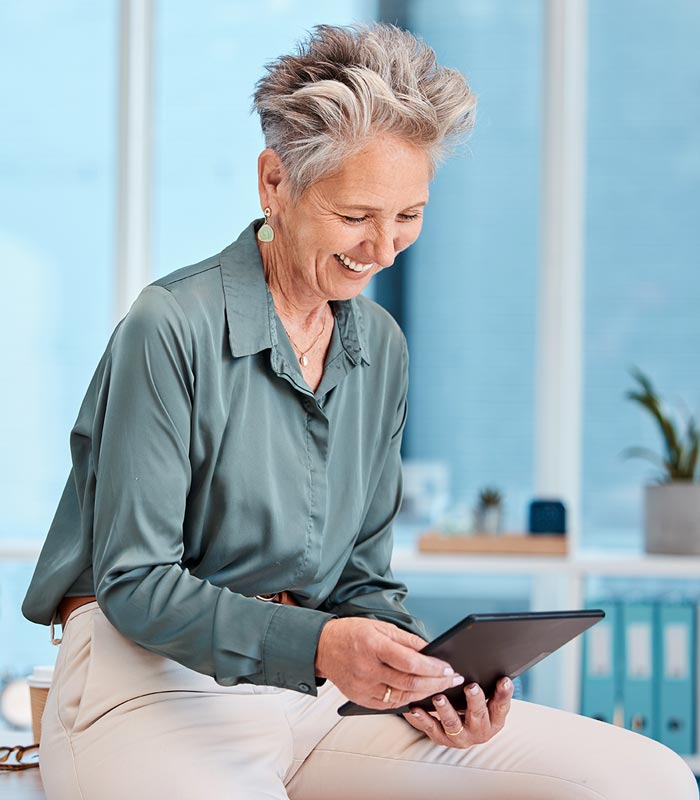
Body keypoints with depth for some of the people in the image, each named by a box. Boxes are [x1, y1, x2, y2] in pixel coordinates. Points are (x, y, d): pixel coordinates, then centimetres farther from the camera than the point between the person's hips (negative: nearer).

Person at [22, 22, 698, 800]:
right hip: (157, 685, -7)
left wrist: (423, 676, -7)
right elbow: (135, 582, -11)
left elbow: (361, 579, 14)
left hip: (318, 692, 7)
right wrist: (316, 644, -26)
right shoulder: (173, 327, -10)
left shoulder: (379, 347, 12)